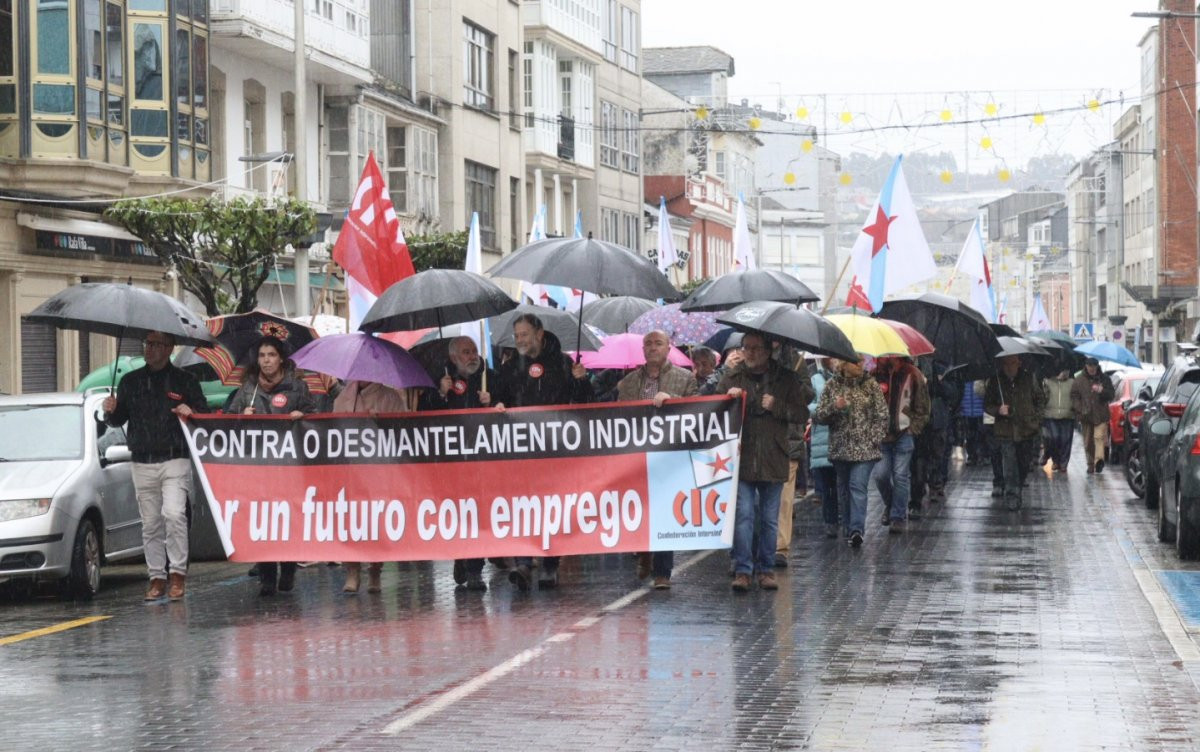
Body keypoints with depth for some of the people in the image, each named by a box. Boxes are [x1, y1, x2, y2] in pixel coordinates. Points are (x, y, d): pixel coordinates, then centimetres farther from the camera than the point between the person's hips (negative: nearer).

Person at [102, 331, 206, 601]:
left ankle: (178, 573, -11)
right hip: (142, 464, 3)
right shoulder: (130, 381, 13)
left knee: (173, 513, -19)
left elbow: (204, 414, 6)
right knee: (150, 523, 5)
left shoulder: (184, 381, 5)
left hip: (175, 460, -3)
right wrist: (110, 412, -7)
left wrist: (191, 413, -16)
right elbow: (118, 420, 16)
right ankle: (157, 577, 10)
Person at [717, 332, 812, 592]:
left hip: (773, 460, 1)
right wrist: (728, 398, -11)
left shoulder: (786, 378, 4)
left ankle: (766, 569, 17)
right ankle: (742, 570, -3)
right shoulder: (732, 377, 6)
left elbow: (802, 413, 1)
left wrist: (776, 406, -11)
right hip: (741, 460, 0)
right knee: (743, 515, -6)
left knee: (770, 519, 8)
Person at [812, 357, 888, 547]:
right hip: (840, 449, 2)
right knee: (844, 489, 7)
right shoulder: (832, 386, 5)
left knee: (858, 485, -15)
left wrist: (873, 440, -5)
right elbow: (818, 417, 4)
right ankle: (851, 529, 17)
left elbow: (882, 416, 6)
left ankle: (856, 530, -22)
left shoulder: (871, 385, 5)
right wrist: (834, 408, -15)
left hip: (864, 449, -2)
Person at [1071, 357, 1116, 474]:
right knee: (1088, 442, 6)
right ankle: (1091, 465, 15)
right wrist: (1080, 410, -7)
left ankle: (1099, 459, -31)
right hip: (1085, 415, 2)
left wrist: (1102, 391, -12)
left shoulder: (1104, 379, 7)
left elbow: (1112, 395, 9)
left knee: (1099, 437, -18)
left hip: (1101, 415, -2)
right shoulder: (1079, 380, 7)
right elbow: (1074, 396, 7)